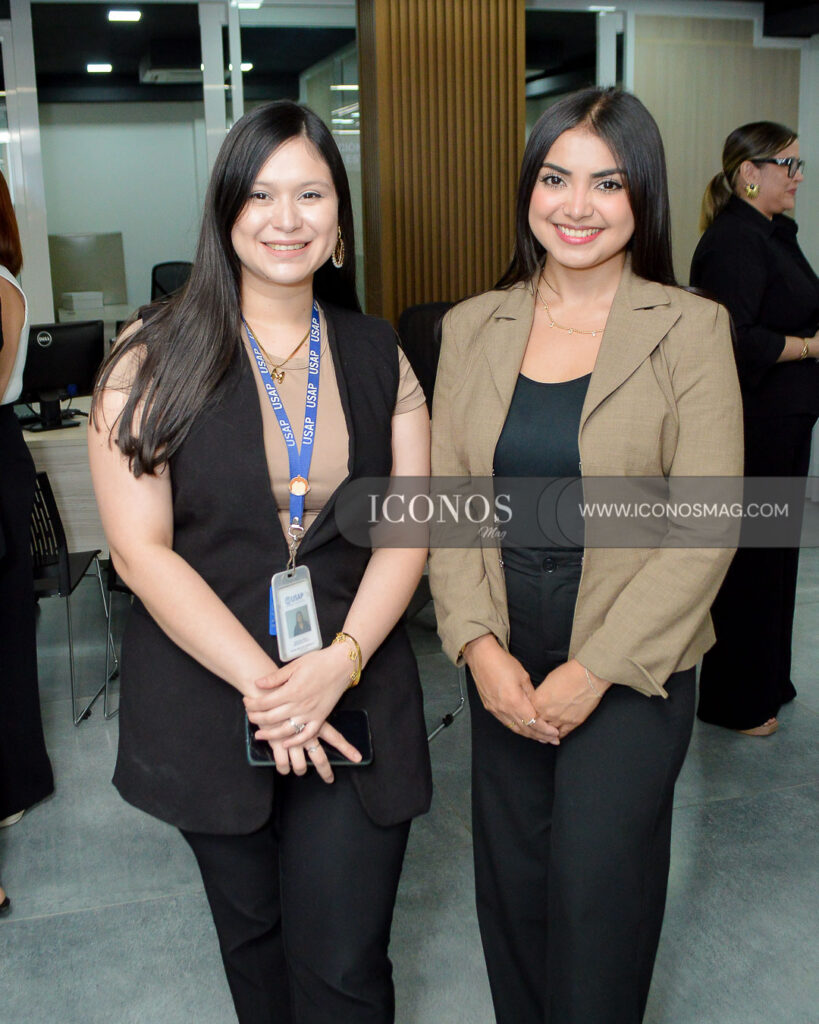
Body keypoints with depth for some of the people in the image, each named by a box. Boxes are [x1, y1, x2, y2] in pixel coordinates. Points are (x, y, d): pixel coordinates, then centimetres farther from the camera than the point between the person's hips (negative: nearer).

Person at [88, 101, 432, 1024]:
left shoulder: (378, 357, 4)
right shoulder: (154, 359, -5)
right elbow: (140, 549, -9)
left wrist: (338, 663, -14)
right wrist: (260, 682, -16)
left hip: (356, 695, 1)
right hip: (205, 699, -1)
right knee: (251, 931, 18)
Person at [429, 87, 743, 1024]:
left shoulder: (690, 329, -8)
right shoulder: (472, 327, 3)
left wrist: (594, 670, -15)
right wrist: (479, 646, -10)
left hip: (632, 666, -3)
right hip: (505, 665, 4)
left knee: (597, 896, 6)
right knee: (512, 890, 16)